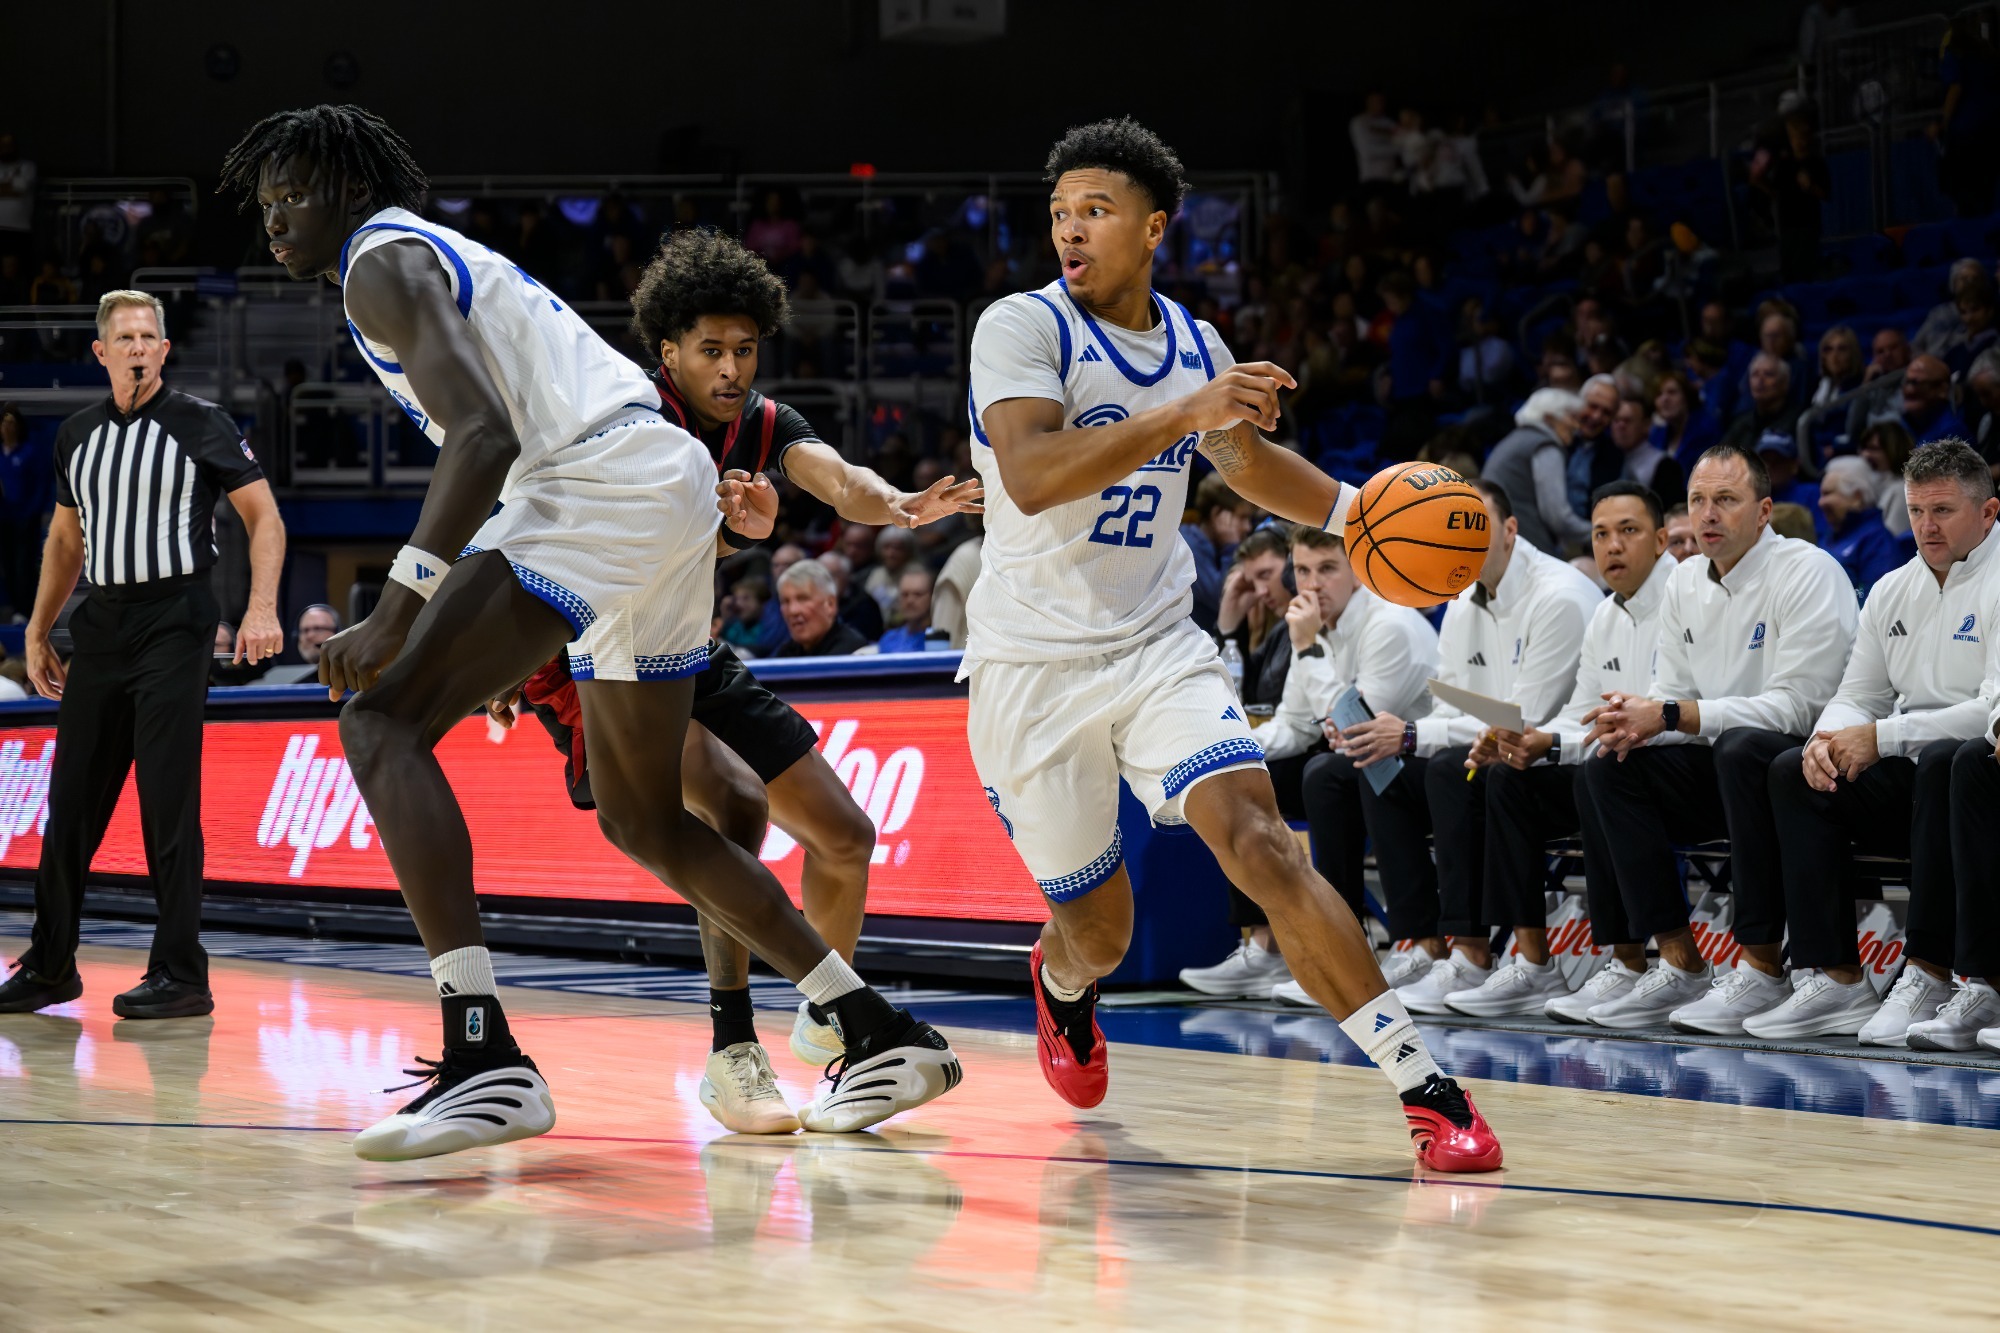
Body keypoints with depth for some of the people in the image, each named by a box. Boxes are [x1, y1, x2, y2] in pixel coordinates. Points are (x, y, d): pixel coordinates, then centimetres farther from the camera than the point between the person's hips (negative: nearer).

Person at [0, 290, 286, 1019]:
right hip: (100, 624, 5)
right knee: (71, 800, 7)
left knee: (167, 800, -9)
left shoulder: (200, 424, -2)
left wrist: (262, 608, -17)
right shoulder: (77, 435, 13)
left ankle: (181, 974, -5)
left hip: (173, 622, -5)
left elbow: (264, 515, -4)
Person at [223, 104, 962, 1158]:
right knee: (640, 818, 22)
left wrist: (398, 609, -25)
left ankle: (483, 1059, -31)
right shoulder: (442, 258, 29)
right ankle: (881, 1037, 26)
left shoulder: (382, 262, -2)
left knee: (381, 722, -17)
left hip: (606, 480, -10)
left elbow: (483, 435, -18)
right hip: (672, 490, 10)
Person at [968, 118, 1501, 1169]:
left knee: (1260, 845, -20)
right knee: (1098, 932, 7)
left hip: (1157, 648, 3)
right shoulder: (1022, 327, -11)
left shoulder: (1193, 346, 6)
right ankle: (1061, 984, 48)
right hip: (1032, 670, -3)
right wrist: (1182, 414, -34)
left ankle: (1427, 1091, -25)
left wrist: (1359, 510, 10)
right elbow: (1031, 477, -28)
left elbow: (1249, 461, 26)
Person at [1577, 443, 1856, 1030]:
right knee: (1607, 766, -11)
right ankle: (1679, 964, -13)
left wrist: (1670, 716, -25)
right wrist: (1635, 721, -16)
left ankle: (1762, 968, -31)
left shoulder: (1808, 573, -14)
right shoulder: (1685, 582, 10)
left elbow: (1796, 706, -22)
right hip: (1720, 769, 7)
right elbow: (1673, 695, 11)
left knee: (1743, 747, -37)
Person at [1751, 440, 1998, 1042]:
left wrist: (1882, 737, -21)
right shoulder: (1893, 591, 15)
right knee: (1792, 773, -13)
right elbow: (1858, 697, 17)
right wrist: (1830, 738, -9)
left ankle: (1929, 977, -35)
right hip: (1911, 778, 7)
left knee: (1942, 761, -38)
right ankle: (1835, 980, -20)